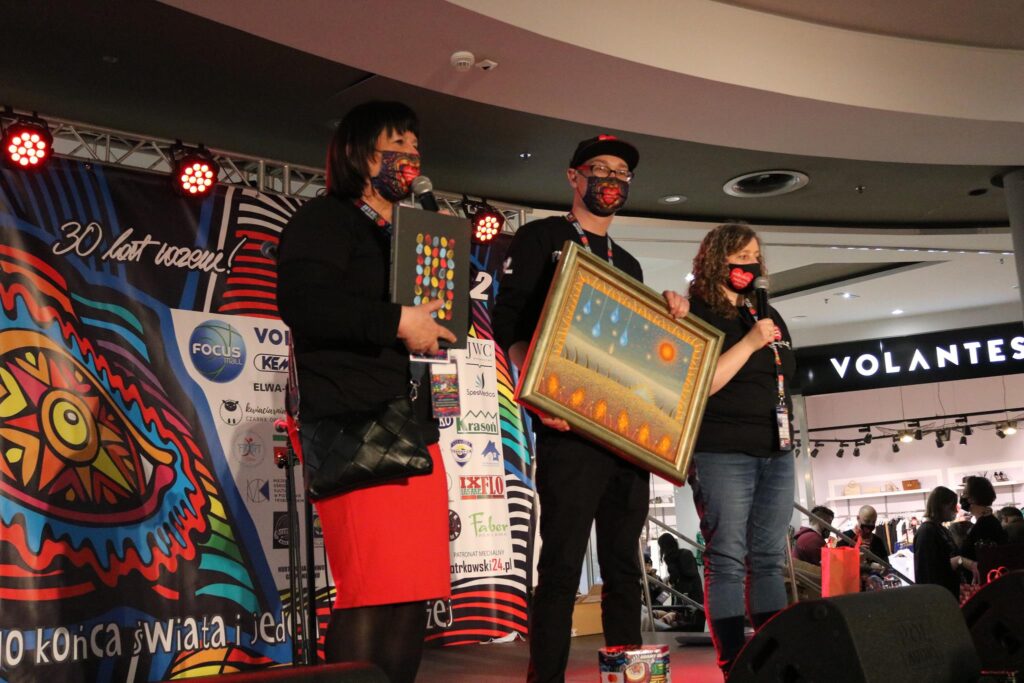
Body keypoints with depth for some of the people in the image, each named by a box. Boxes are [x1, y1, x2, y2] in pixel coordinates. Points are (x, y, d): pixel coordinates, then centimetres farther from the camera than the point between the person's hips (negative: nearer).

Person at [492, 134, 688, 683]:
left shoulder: (628, 265, 24)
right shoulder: (541, 239, 6)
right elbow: (509, 324, -4)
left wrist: (667, 315, 7)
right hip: (569, 426, -6)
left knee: (624, 566, 9)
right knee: (561, 565, -7)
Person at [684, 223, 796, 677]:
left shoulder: (768, 315, 18)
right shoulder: (696, 315, -3)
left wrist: (788, 433, 17)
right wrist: (749, 343, -16)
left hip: (776, 452, 7)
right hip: (722, 452, -7)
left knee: (769, 559, 7)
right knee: (727, 560, -7)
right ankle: (733, 666, -5)